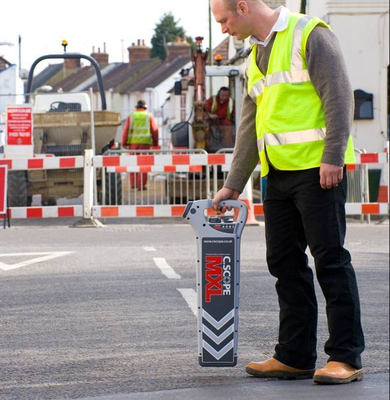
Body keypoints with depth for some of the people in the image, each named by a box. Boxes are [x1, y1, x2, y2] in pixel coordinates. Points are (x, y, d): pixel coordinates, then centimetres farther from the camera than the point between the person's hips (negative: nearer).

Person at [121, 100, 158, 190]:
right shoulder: (149, 116, 5)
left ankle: (133, 183, 15)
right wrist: (155, 143, 15)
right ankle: (141, 185, -4)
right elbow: (154, 131, 5)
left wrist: (124, 143, 7)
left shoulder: (131, 116, 6)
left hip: (133, 142, 1)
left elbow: (126, 130, 1)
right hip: (145, 142, -1)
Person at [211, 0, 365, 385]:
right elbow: (249, 129, 23)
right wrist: (233, 184, 21)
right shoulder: (255, 55, 20)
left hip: (318, 169, -8)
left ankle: (346, 357, -3)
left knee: (330, 260, -6)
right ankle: (294, 356, 12)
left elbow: (338, 97, -12)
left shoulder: (310, 35, -5)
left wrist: (332, 157, -19)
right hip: (278, 174, 8)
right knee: (285, 264, 7)